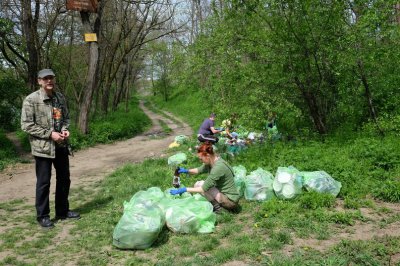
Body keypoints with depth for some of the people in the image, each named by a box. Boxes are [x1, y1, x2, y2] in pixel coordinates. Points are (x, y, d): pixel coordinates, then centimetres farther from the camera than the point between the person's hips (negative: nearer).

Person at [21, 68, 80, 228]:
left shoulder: (60, 98, 6)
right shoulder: (31, 100, -12)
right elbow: (26, 125, -14)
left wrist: (65, 129, -5)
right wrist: (50, 134, -19)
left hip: (61, 145, 6)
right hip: (42, 147, -6)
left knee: (64, 179, 15)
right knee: (43, 182, 3)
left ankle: (63, 211, 31)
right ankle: (42, 216, 19)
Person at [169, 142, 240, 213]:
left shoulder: (218, 167, -28)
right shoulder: (211, 162, -1)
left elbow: (204, 188, -26)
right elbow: (199, 170, 18)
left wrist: (184, 189, -21)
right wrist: (187, 171, 1)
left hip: (230, 200, -9)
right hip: (224, 193, 9)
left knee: (200, 185, -16)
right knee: (198, 184, 10)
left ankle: (218, 208, -6)